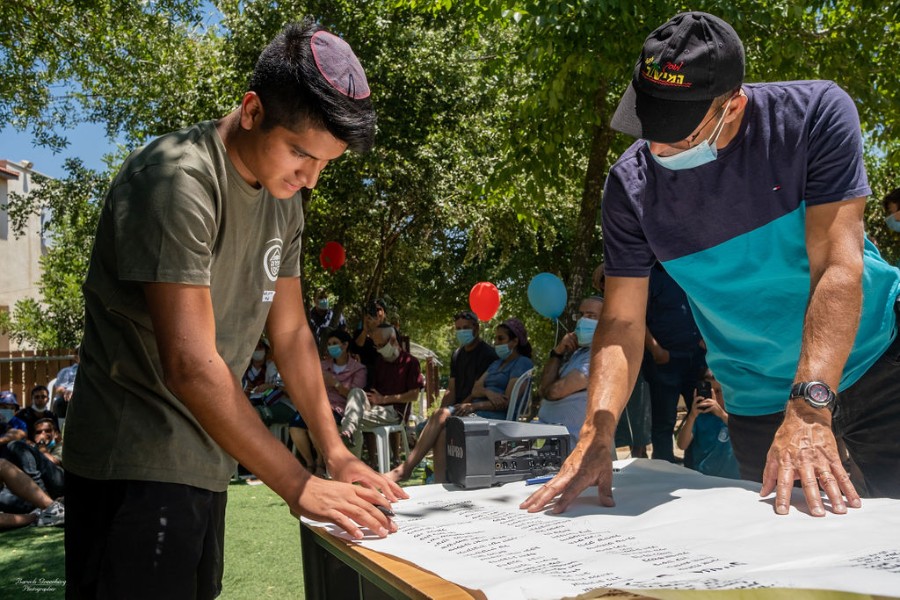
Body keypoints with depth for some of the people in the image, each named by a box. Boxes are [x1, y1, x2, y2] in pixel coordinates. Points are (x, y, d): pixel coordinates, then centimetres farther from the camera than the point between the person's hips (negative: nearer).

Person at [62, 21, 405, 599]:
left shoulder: (284, 200, 5)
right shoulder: (178, 180, -22)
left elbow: (291, 333, 11)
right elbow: (189, 363, -27)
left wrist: (338, 453, 3)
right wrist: (300, 485, -23)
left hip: (205, 464, 8)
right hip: (137, 467, -8)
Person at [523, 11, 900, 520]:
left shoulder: (817, 114, -18)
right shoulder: (632, 184, -13)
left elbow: (837, 266, -26)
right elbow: (622, 324, -12)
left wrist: (809, 409, -36)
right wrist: (595, 438, -26)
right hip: (759, 399, 2)